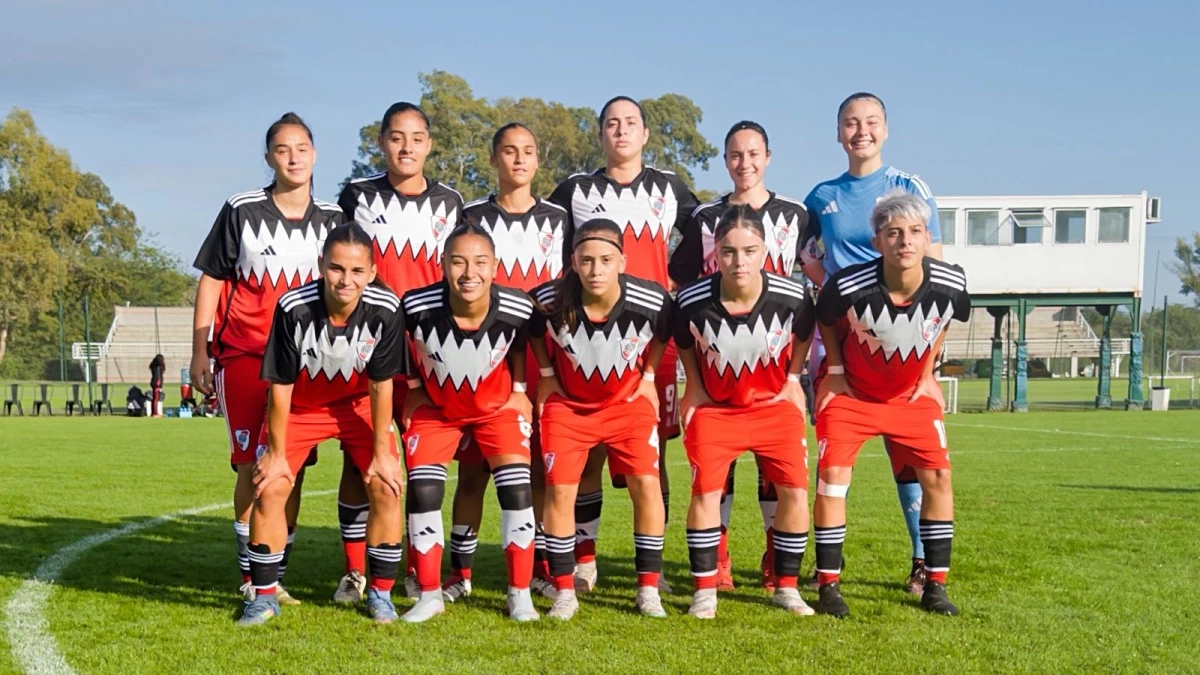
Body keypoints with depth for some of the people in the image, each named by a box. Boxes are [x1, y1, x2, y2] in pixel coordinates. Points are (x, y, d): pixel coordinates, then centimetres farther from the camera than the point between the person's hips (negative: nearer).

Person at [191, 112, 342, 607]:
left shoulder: (333, 219, 7)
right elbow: (211, 280, 3)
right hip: (244, 356, -2)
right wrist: (199, 353, -1)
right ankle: (251, 576, 7)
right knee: (254, 468, -5)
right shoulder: (241, 211, 0)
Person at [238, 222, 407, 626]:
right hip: (300, 406, 0)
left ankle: (380, 592, 3)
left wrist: (381, 452, -13)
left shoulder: (385, 309, -28)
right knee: (269, 488, -11)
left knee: (385, 486, -13)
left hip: (357, 403, 1)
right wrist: (276, 452, -13)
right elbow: (280, 385, -20)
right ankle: (264, 596, 5)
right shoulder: (294, 308, -31)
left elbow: (381, 383, -17)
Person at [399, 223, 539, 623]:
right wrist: (413, 390, -2)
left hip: (497, 405, 0)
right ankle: (429, 595, 6)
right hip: (435, 406, 0)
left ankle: (520, 594, 4)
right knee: (423, 491, -8)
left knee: (517, 489, -10)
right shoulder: (418, 307, -30)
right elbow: (403, 347, -6)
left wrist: (519, 389, -3)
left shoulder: (517, 310, -27)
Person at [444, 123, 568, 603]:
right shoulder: (473, 217, 8)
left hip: (540, 356, 1)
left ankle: (541, 567, 12)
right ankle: (460, 571, 8)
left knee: (541, 464, 2)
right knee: (473, 466, 0)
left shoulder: (556, 219, 12)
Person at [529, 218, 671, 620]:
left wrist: (649, 377, 1)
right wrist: (546, 374, 0)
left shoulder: (652, 301, -24)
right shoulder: (550, 300, -25)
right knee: (559, 490, -7)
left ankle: (648, 589, 3)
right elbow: (533, 331, 1)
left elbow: (663, 334, 1)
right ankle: (564, 592, 5)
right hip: (568, 403, 0)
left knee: (646, 484, -11)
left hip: (629, 401, 0)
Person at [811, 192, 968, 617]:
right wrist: (835, 370, -4)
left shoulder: (950, 284, -21)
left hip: (910, 393, 3)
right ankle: (828, 585, 0)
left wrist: (927, 372, 3)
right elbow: (825, 321, -4)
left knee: (937, 474, -5)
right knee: (833, 475, -12)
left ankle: (935, 585, 8)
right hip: (850, 391, -2)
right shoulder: (848, 286, -28)